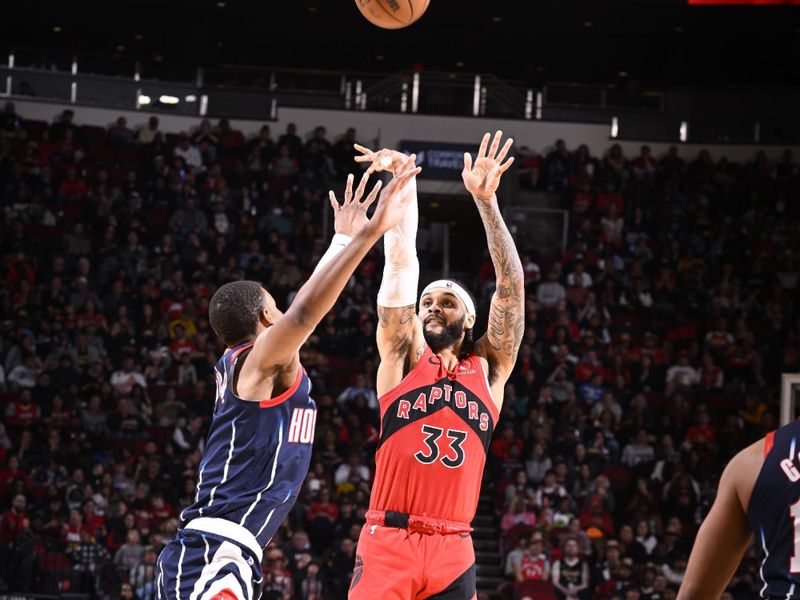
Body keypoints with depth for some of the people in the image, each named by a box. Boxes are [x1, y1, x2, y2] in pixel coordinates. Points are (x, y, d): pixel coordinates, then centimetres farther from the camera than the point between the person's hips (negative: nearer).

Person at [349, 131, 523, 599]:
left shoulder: (487, 368, 14)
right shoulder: (402, 355, 11)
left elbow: (511, 284, 5)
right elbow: (402, 263, 3)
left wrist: (486, 200, -2)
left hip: (453, 551, 2)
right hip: (387, 542, -2)